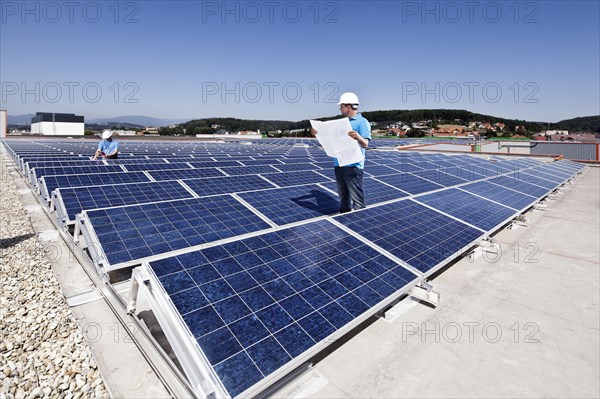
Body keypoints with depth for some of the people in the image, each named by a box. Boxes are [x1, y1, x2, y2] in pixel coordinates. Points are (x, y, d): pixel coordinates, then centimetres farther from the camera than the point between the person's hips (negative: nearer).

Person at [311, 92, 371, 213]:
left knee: (357, 198, -5)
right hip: (339, 164, 8)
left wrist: (358, 137, -38)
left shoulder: (362, 122, -7)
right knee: (343, 196, 16)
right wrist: (318, 134, 4)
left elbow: (365, 144, -17)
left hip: (353, 165, -8)